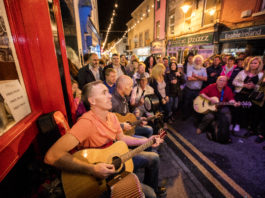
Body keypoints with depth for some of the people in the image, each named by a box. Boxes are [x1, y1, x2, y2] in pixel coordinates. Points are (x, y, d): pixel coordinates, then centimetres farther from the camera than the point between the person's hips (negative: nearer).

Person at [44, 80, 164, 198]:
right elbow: (52, 156, -36)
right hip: (100, 174, -7)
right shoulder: (87, 122, -31)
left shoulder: (112, 117, -3)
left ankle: (152, 187, 38)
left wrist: (146, 141, 2)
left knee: (154, 158, 15)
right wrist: (92, 169, -37)